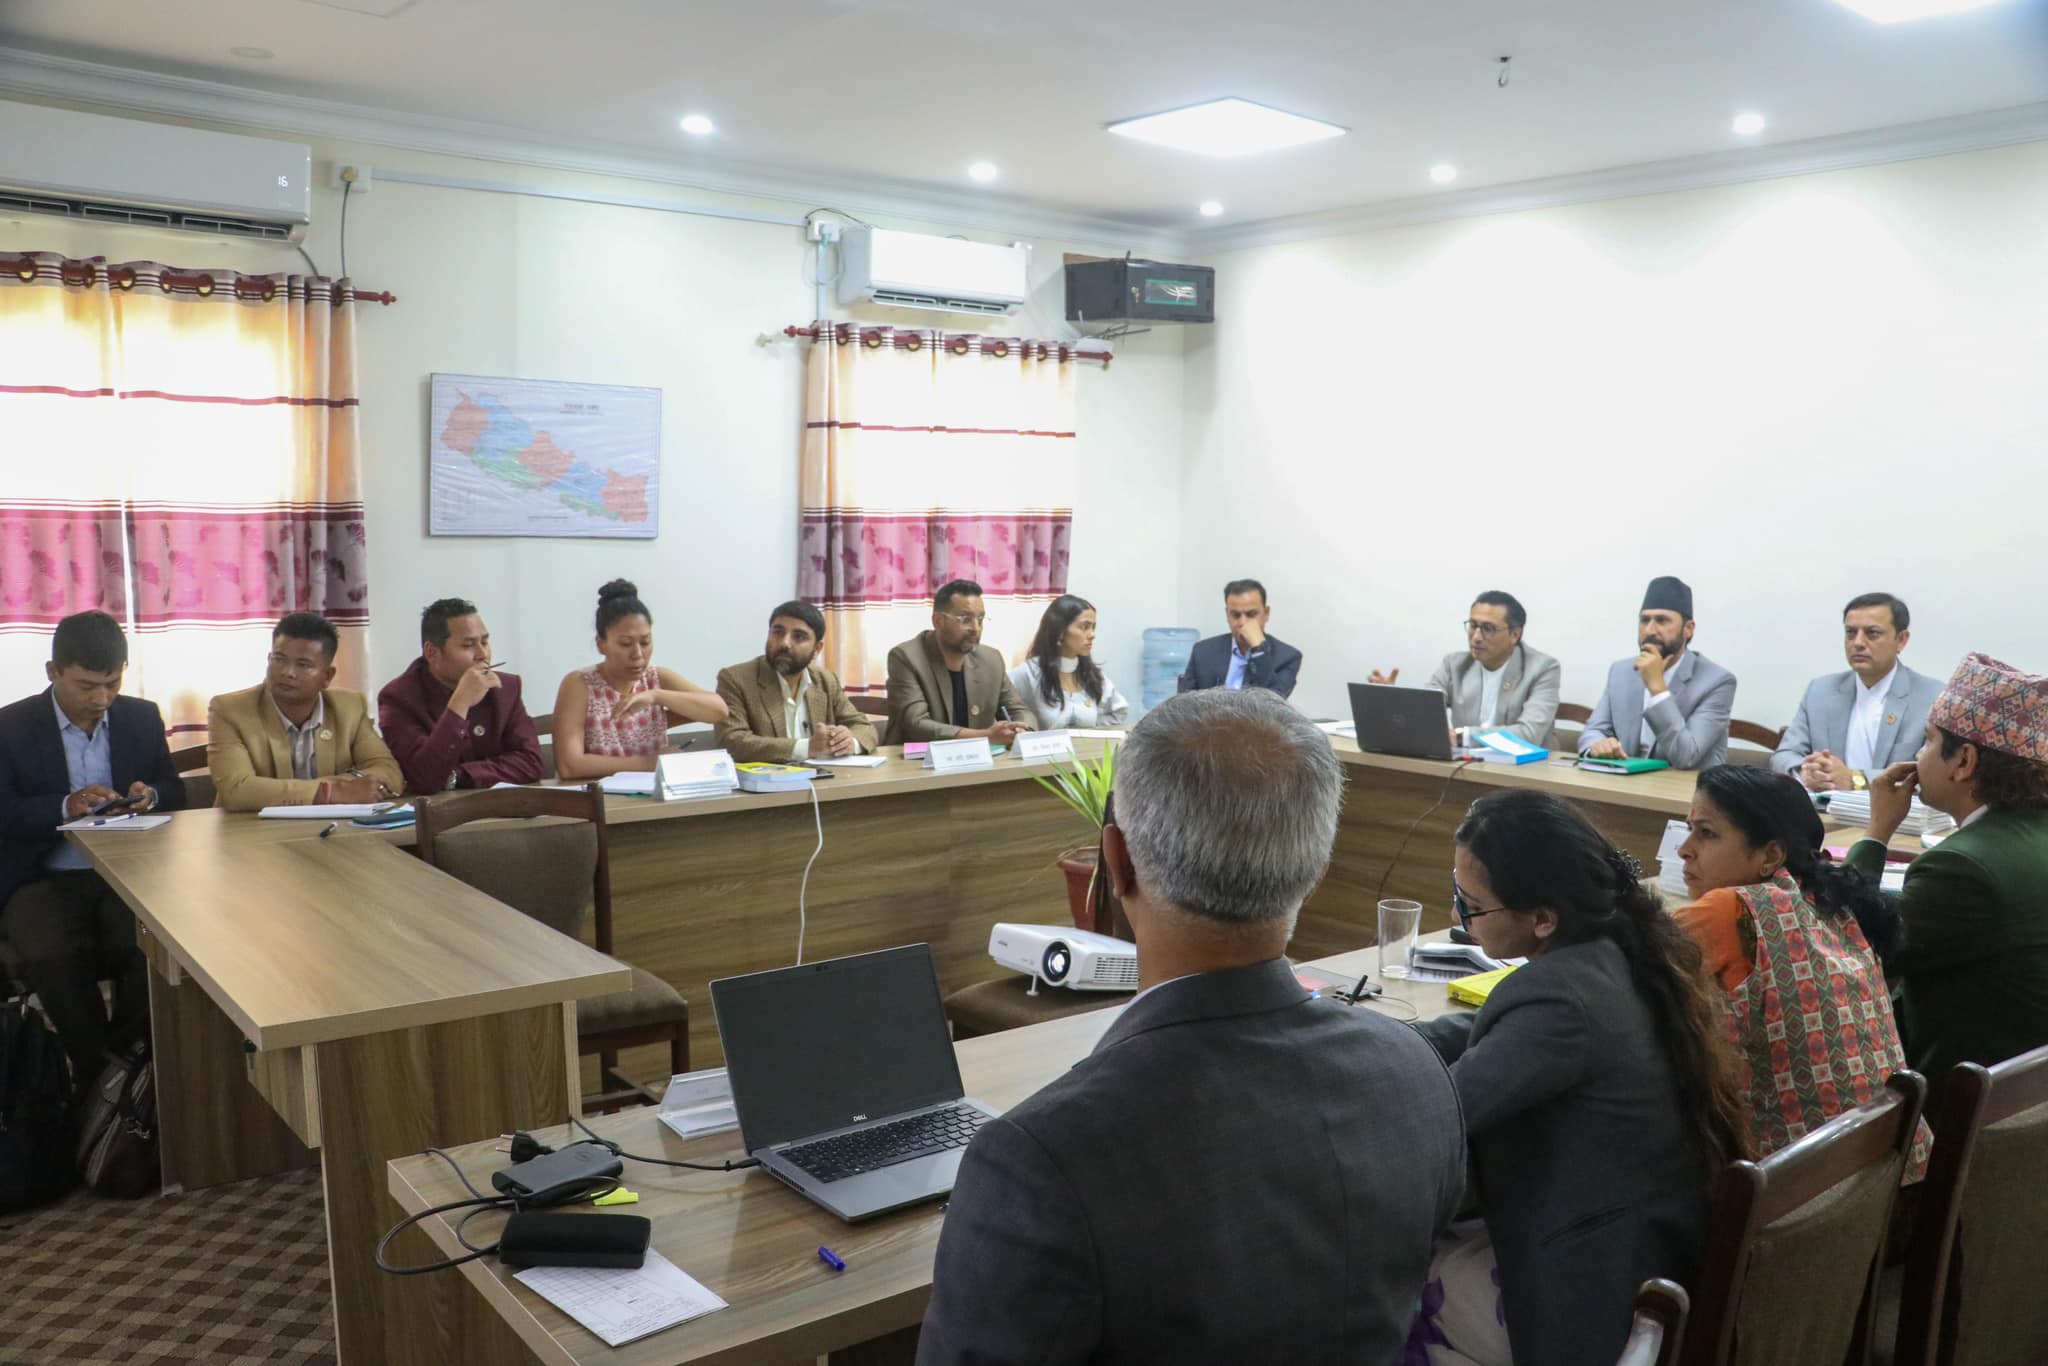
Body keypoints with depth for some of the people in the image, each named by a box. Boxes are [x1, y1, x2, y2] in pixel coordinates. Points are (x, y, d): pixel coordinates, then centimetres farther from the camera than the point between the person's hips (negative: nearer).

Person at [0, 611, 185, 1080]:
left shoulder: (143, 717, 7)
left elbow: (175, 793, 14)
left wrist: (150, 796, -10)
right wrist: (66, 807, -24)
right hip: (43, 880, -2)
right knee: (51, 956, -32)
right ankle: (98, 1071, -9)